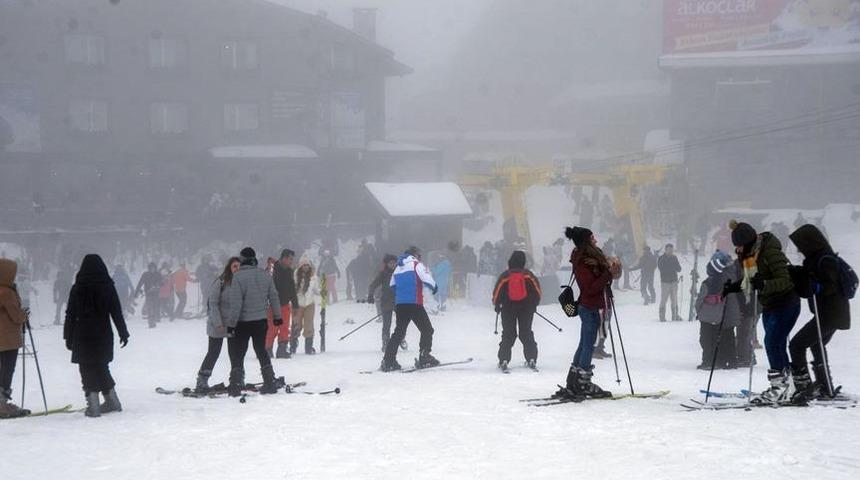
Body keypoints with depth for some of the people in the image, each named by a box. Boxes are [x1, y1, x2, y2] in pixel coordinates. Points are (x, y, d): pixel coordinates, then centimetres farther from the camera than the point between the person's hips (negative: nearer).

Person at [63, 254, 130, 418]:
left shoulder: (77, 289, -5)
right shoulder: (108, 288, -3)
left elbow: (70, 315, -2)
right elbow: (117, 312, 1)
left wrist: (68, 337, 6)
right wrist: (123, 333, 10)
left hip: (82, 337, -2)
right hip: (104, 335, 2)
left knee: (88, 371, 3)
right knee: (102, 368, 18)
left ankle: (93, 406, -3)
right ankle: (112, 401, 23)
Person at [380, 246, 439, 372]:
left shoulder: (398, 267, 17)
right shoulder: (416, 264, -2)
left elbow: (392, 285, 20)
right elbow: (426, 278, -11)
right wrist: (434, 286, 8)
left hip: (399, 304, 6)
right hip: (414, 303, -6)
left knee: (399, 332, 13)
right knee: (427, 329, 4)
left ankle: (388, 361, 6)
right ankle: (424, 358, -6)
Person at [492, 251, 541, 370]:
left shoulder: (505, 276, -4)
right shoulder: (528, 275, -1)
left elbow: (497, 292, -2)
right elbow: (537, 289, 3)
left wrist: (497, 305, 14)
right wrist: (535, 303, 17)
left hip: (508, 309, -1)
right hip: (526, 309, 1)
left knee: (508, 334, 5)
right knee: (526, 333, 10)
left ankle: (504, 361, -5)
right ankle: (531, 359, 3)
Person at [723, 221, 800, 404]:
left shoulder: (771, 253, -23)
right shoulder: (749, 255, 4)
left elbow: (786, 281, -28)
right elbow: (748, 280, 20)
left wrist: (764, 285, -42)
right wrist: (733, 287, 4)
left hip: (786, 304, -9)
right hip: (769, 306, 9)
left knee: (772, 342, -16)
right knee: (776, 345, 10)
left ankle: (781, 385, -14)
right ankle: (786, 387, 18)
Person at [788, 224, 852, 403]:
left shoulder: (826, 260, -17)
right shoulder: (816, 259, 13)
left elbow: (832, 285, -26)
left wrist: (817, 287, -41)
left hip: (829, 314, -11)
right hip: (834, 313, 11)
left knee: (797, 345, -12)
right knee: (816, 346, 29)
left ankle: (804, 387, -16)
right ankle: (825, 387, 40)